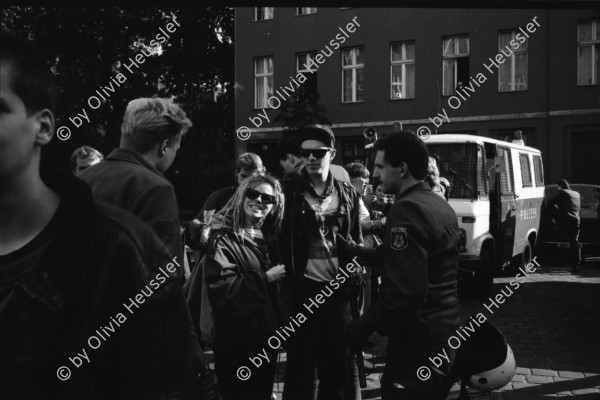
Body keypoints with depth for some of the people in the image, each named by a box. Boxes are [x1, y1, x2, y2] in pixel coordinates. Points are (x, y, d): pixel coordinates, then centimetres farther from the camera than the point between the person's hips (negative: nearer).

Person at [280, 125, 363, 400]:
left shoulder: (348, 194, 8)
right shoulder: (288, 191, -2)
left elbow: (356, 243, 13)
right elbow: (277, 240, -2)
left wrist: (355, 284, 5)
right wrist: (286, 284, -9)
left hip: (338, 290, 3)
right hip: (302, 290, -2)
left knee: (339, 364, 11)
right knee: (301, 365, 8)